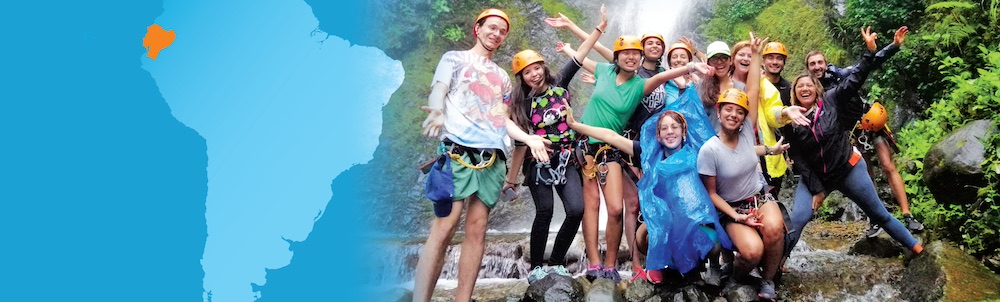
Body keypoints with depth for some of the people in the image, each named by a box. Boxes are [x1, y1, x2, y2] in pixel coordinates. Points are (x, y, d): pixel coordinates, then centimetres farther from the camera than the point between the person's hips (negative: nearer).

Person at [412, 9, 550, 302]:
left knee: (477, 229, -1)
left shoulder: (502, 77, 27)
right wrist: (438, 111, -26)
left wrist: (529, 138, 9)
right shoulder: (454, 58, 13)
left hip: (492, 158, 5)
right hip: (457, 151, -5)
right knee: (443, 228, -15)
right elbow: (437, 93, -3)